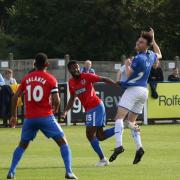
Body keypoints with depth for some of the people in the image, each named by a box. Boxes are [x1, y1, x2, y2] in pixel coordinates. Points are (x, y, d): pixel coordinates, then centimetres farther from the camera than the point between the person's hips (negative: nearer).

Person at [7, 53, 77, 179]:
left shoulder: (27, 78, 8)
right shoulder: (51, 79, -3)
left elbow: (15, 97, 8)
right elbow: (56, 100, -10)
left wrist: (14, 116, 16)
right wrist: (55, 109, 12)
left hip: (30, 118, 3)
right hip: (46, 117, -3)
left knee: (22, 145, 20)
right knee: (63, 142, 6)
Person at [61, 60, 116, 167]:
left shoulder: (87, 77, -9)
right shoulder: (71, 83, 12)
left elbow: (103, 79, -9)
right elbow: (72, 98, 22)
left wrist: (117, 84, -18)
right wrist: (66, 111, 11)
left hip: (95, 107, -8)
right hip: (89, 109, 8)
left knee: (90, 135, -9)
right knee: (100, 136, 6)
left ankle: (103, 159, -3)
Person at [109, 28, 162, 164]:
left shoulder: (139, 58, -16)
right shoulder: (151, 56, 8)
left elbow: (129, 74, -11)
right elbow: (159, 55, 33)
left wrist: (127, 64, 7)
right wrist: (153, 40, 34)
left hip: (133, 89, -9)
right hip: (144, 91, 9)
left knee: (119, 116, -14)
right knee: (132, 121, 15)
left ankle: (119, 145, -31)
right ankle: (139, 147, -1)